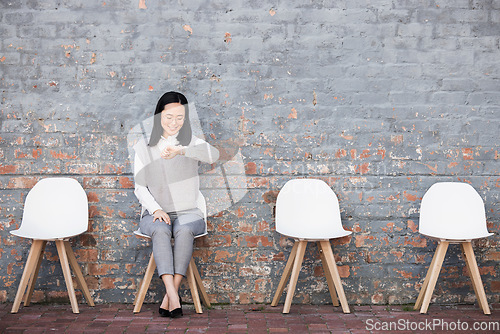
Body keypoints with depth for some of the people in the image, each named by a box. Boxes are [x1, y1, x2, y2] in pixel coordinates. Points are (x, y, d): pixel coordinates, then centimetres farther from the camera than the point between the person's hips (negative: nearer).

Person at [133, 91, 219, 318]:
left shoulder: (192, 143, 7)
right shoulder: (143, 147, 10)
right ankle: (174, 298, -40)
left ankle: (169, 295, -30)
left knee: (184, 230, -33)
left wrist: (180, 150, -35)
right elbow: (140, 187, 5)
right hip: (155, 213, 0)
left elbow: (213, 155, -18)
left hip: (187, 212, 0)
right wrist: (156, 209, -15)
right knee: (160, 230, -33)